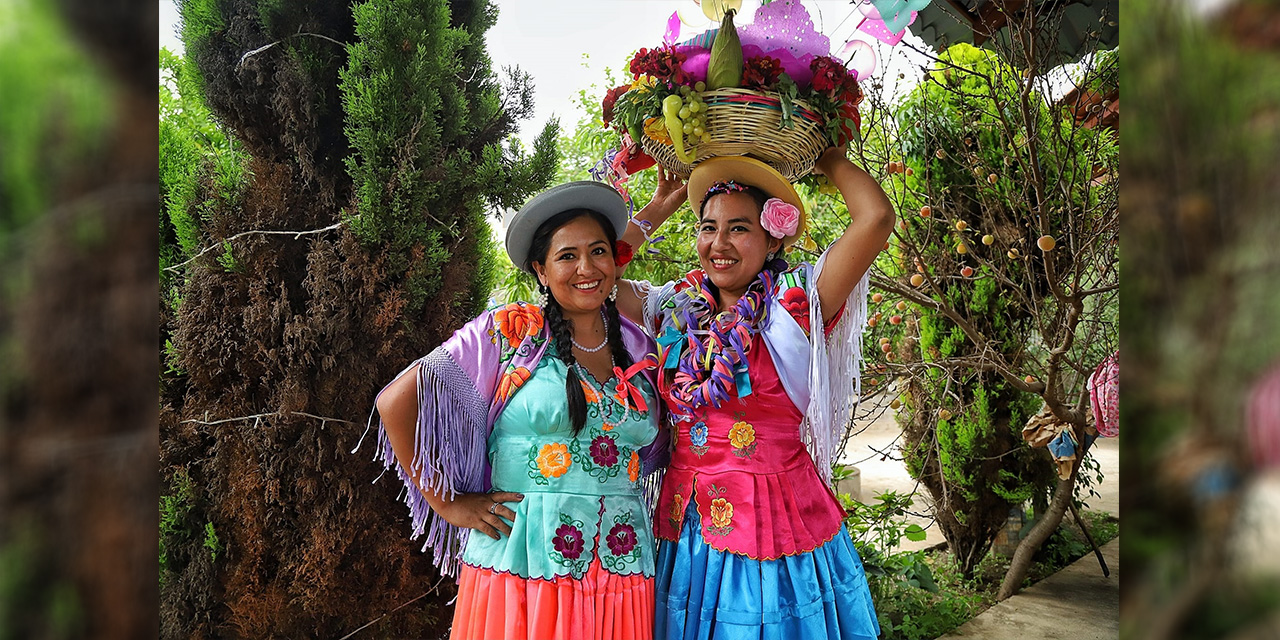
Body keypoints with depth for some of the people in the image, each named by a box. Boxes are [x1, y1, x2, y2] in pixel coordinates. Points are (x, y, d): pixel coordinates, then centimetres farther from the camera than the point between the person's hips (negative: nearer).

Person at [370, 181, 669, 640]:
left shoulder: (641, 351, 8)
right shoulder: (509, 332, -5)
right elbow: (396, 401, -7)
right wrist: (448, 504, -6)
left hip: (622, 574, 4)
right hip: (523, 566, -3)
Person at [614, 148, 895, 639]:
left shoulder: (794, 303, -8)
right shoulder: (675, 309, 5)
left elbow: (876, 217, -18)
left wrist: (830, 160, 0)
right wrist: (661, 206, 14)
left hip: (777, 525, -4)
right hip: (686, 527, 4)